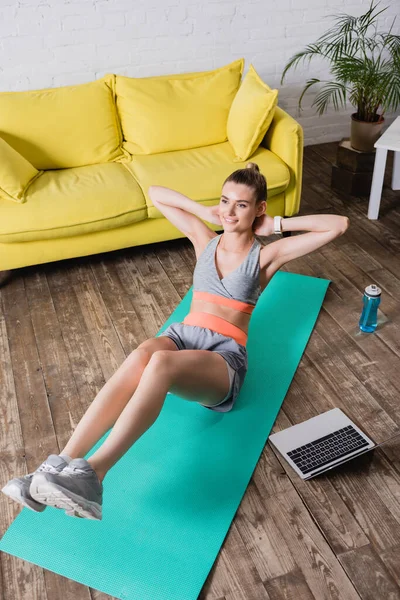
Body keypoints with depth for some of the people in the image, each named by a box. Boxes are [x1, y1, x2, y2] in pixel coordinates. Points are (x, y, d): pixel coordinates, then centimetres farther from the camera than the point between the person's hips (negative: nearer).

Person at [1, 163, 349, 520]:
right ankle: (60, 464, -44)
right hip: (182, 335, 3)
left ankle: (92, 475, -48)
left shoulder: (266, 256, 6)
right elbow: (155, 193, 23)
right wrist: (205, 212, 14)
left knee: (161, 362, -39)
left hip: (224, 356, -3)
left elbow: (339, 225, -1)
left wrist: (277, 224, 3)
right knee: (142, 354, -36)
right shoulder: (205, 240, 16)